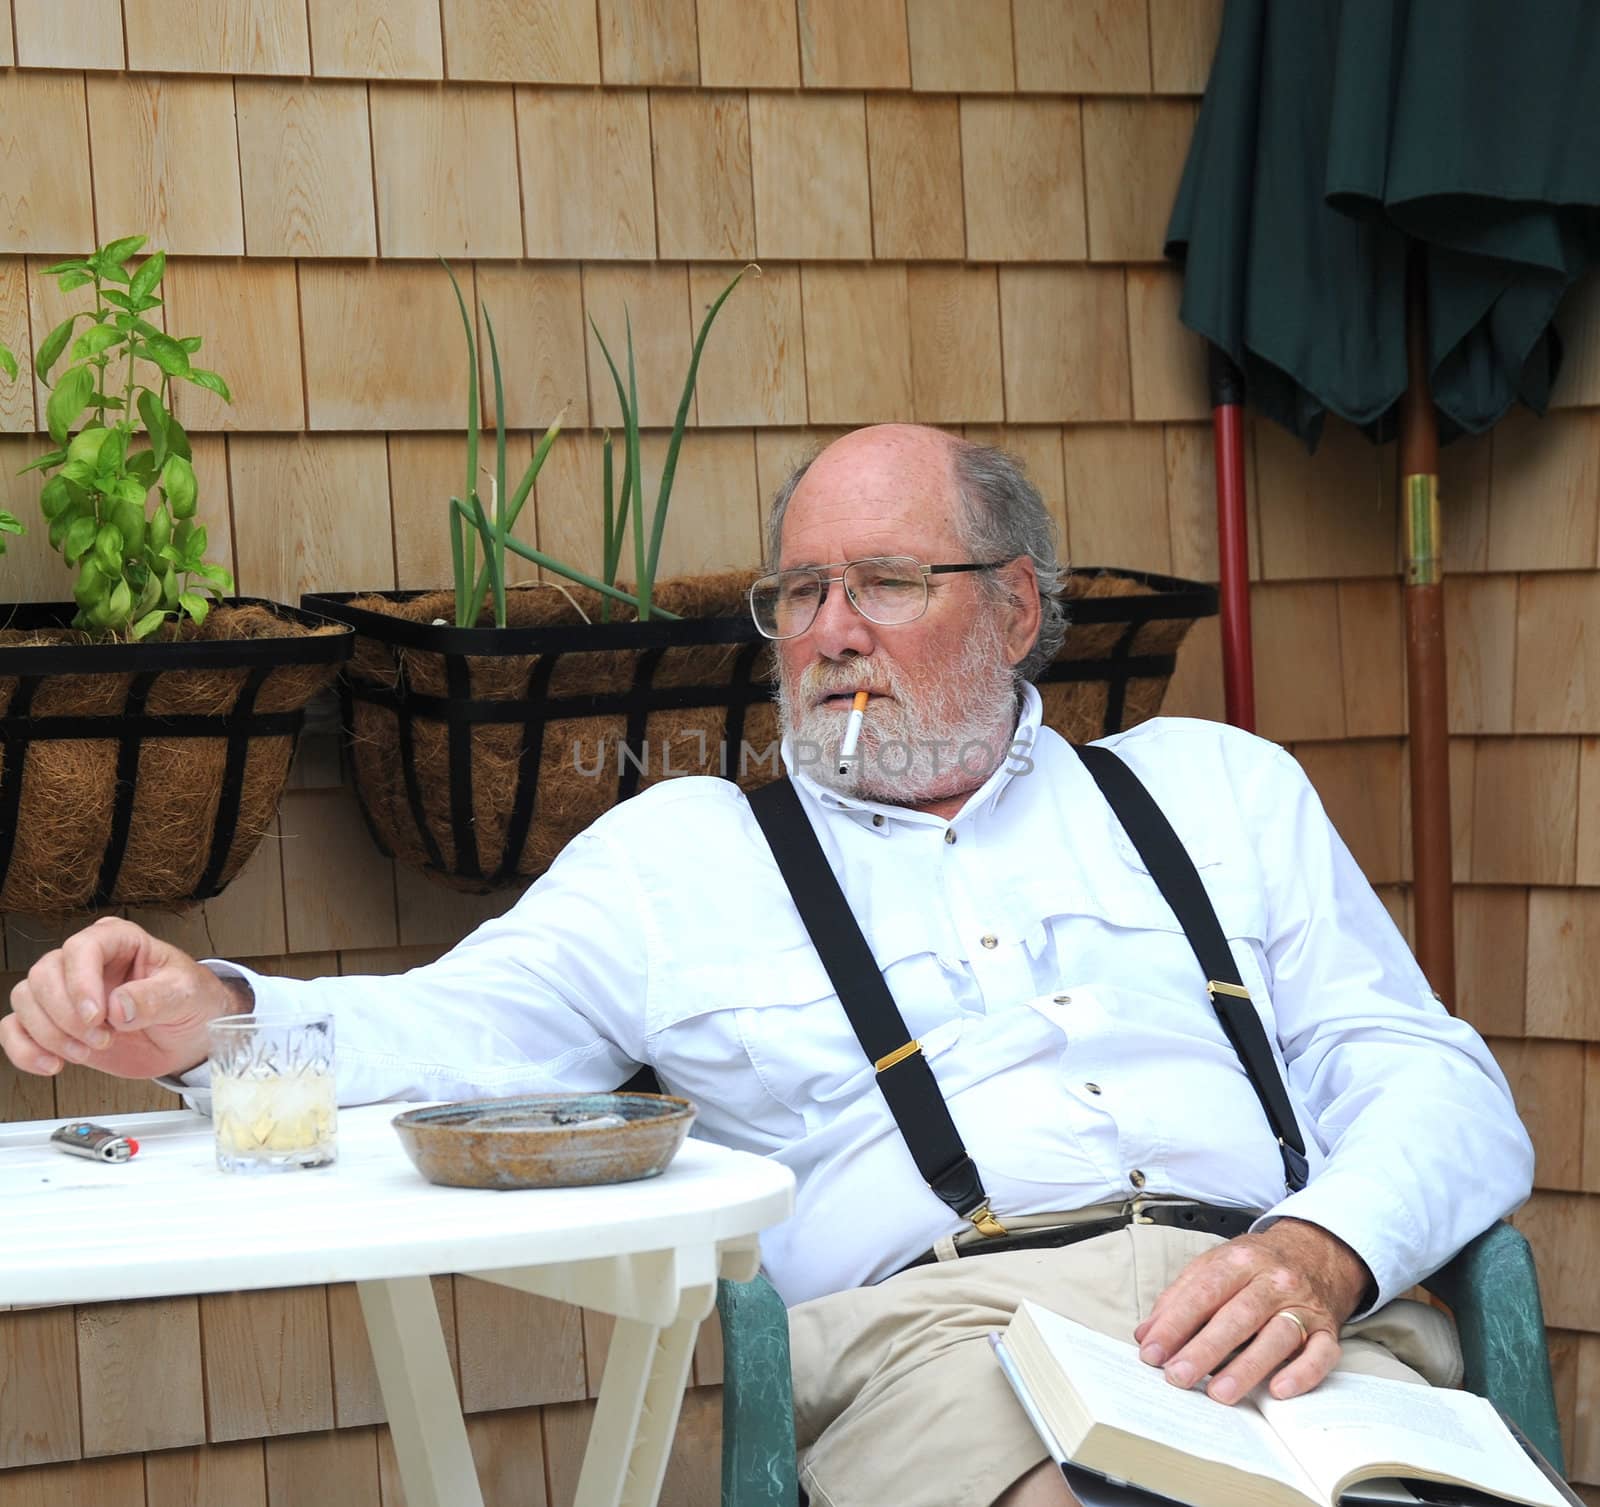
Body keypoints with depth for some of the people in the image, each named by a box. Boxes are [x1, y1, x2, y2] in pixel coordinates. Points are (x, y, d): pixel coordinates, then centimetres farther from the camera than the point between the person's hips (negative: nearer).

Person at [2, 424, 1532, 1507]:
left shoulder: (1218, 789, 26)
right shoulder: (681, 851, 25)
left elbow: (1430, 1083, 17)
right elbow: (447, 1031, 12)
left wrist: (1319, 1252, -6)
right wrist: (205, 1015, -10)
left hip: (1284, 1327, 1)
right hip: (939, 1331, -1)